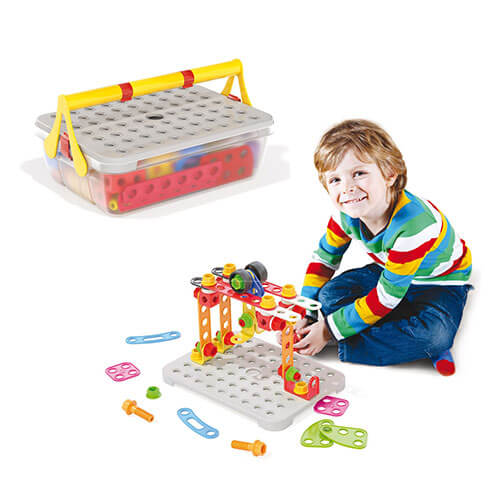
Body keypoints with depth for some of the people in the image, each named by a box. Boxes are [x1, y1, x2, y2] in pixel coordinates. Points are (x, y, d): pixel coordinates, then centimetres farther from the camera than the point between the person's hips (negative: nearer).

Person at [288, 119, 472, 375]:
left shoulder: (413, 224, -38)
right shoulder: (347, 214, -18)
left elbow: (388, 296, -33)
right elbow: (324, 258, 2)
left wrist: (330, 330, -27)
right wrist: (305, 317, -7)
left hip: (441, 281, -7)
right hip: (388, 271, 7)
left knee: (433, 334, -37)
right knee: (330, 295, -15)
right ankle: (414, 341, -19)